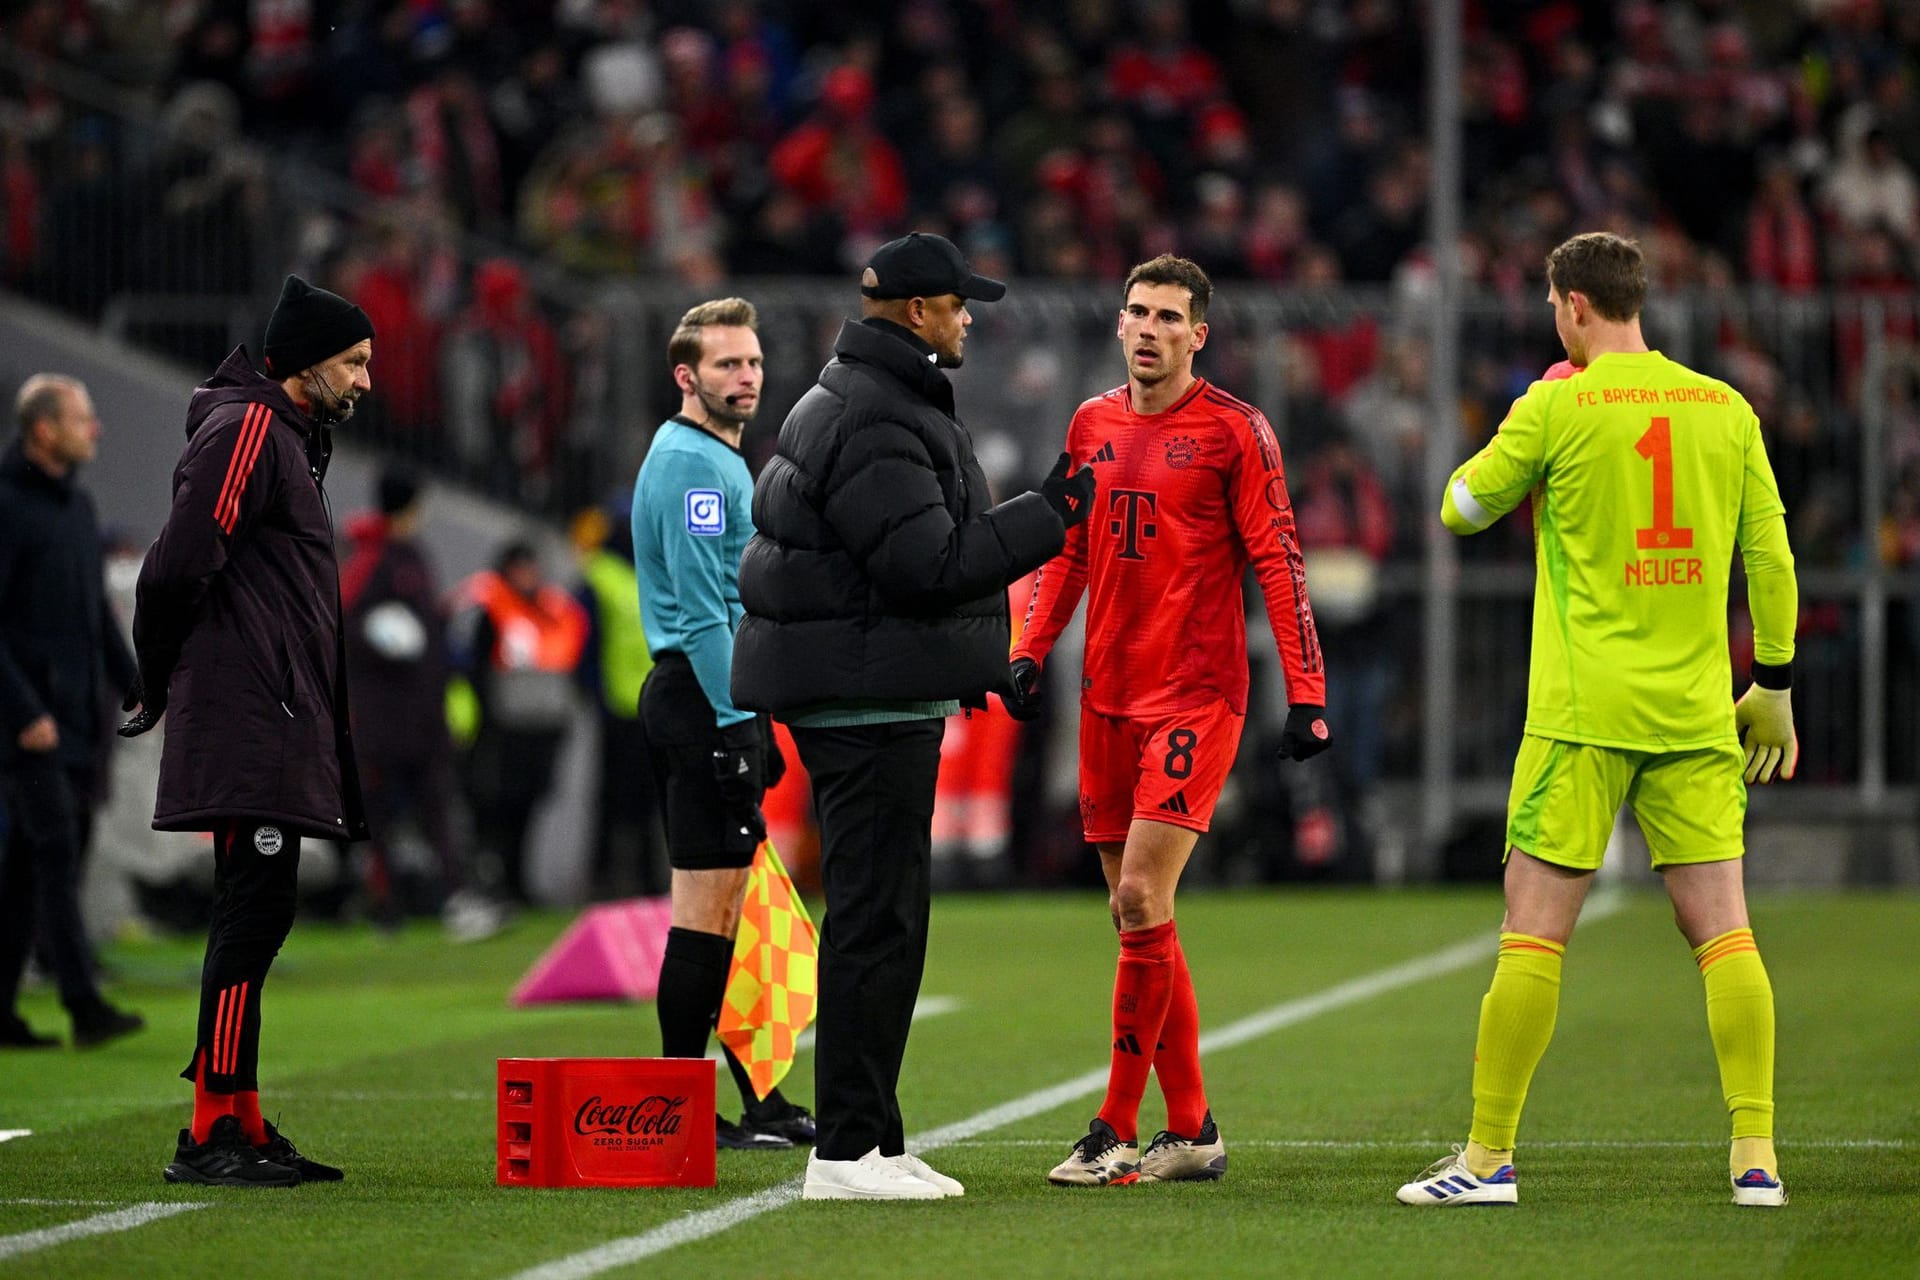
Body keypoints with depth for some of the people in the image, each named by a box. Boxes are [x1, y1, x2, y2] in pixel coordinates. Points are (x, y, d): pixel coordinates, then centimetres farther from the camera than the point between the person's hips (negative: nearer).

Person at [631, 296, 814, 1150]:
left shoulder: (722, 460, 20)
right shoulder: (692, 463, -12)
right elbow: (702, 609, -19)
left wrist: (750, 723, 22)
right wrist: (736, 722, -21)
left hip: (709, 699, 11)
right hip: (704, 698, -11)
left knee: (725, 904, 12)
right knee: (708, 905, -9)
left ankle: (756, 1097, 16)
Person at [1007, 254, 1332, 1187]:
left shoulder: (1233, 430, -5)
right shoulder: (1092, 426, 12)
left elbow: (1278, 563, -6)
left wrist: (1306, 692, -11)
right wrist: (1031, 650, 9)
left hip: (1196, 695, -6)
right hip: (1108, 697, 6)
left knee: (1140, 900, -14)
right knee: (1138, 913, 7)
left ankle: (1117, 1131, -9)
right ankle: (1191, 1129, 15)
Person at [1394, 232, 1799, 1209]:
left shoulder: (1558, 406, -6)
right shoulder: (1725, 408, 6)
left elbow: (1463, 507, 7)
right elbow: (1769, 555, 8)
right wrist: (1773, 688, 16)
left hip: (1583, 708, -4)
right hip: (1696, 712, 4)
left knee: (1534, 930, -1)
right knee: (1722, 928, 3)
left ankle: (1489, 1156, 1)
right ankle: (1756, 1156, -3)